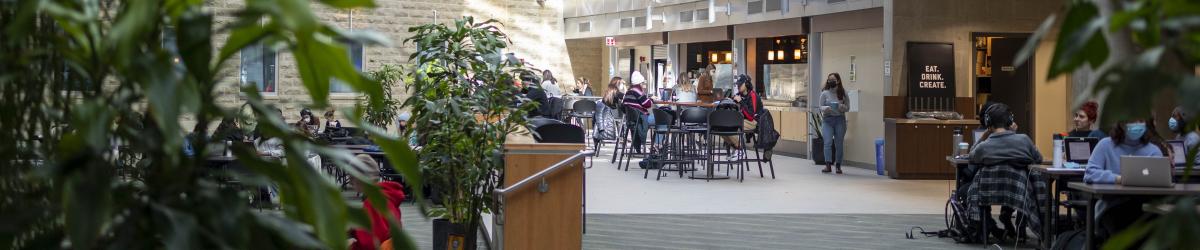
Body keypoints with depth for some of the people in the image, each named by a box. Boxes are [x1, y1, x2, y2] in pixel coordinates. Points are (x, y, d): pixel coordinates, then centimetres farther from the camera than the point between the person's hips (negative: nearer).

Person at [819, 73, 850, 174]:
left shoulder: (843, 93, 3)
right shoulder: (825, 93, 2)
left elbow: (848, 107, 7)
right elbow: (821, 106, 5)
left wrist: (842, 107, -15)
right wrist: (826, 108, -16)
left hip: (840, 119, 1)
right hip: (827, 120, -1)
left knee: (839, 143, 4)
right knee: (828, 142, -11)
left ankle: (838, 166, 12)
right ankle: (828, 165, -13)